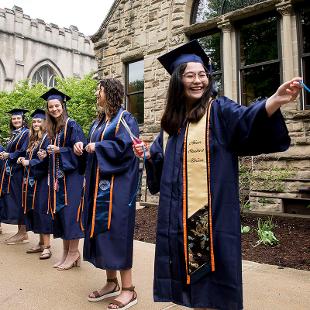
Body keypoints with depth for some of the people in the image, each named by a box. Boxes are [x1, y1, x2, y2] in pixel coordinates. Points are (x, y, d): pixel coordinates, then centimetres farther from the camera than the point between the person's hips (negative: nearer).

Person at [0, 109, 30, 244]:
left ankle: (23, 233, 2)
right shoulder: (13, 134, 19)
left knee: (19, 200, -6)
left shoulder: (26, 133, -6)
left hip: (19, 172, -8)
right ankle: (20, 232, 14)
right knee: (12, 200, 8)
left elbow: (24, 152, -16)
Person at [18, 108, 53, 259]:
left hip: (42, 180, -9)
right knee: (34, 211, 10)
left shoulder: (47, 138, -8)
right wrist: (23, 160, 4)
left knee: (42, 210, -9)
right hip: (32, 179, 9)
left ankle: (47, 246, -3)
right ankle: (41, 243, 19)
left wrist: (29, 162, -13)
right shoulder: (33, 139, 17)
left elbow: (46, 159, -18)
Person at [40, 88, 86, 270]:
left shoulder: (72, 125, -7)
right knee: (59, 212, 8)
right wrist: (47, 154, 6)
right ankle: (66, 252, 17)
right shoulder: (53, 129, 16)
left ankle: (73, 253, 3)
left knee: (70, 212, -7)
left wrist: (59, 150, -18)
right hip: (57, 176, 8)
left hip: (71, 174, -8)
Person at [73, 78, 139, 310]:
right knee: (100, 231, 10)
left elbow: (125, 147, -20)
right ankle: (111, 283, 23)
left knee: (116, 231, -7)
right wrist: (83, 145, 0)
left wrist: (96, 147, -12)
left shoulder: (125, 119, -7)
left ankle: (128, 289, 5)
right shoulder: (99, 121, 18)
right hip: (99, 185, 9)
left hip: (117, 185, -9)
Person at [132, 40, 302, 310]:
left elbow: (247, 119, -25)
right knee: (187, 265, 16)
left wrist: (276, 100, -43)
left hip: (211, 209, -6)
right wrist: (147, 153, 1)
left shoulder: (219, 110, -5)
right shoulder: (172, 118, 12)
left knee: (211, 265, 3)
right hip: (177, 211, 6)